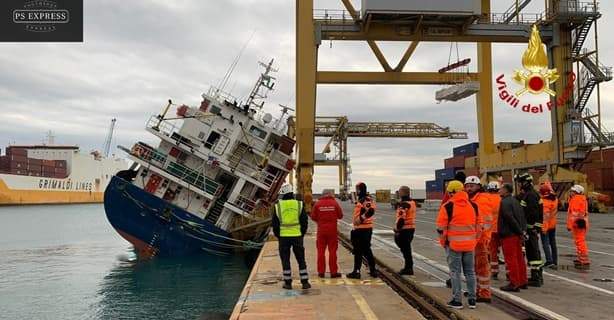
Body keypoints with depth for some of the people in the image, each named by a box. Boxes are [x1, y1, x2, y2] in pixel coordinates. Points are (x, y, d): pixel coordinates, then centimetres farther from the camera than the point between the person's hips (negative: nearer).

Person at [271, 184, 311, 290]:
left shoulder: (278, 206, -1)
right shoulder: (299, 204, 0)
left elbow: (274, 223, 2)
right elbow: (304, 221, 2)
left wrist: (278, 235, 12)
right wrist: (302, 234, 11)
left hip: (283, 237, -1)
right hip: (297, 236, 1)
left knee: (285, 260, 8)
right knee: (301, 259, 8)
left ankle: (288, 282, 11)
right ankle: (305, 282, 9)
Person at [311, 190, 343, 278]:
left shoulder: (317, 203, -2)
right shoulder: (334, 203, -3)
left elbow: (313, 217, 0)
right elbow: (340, 215, 2)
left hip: (321, 230, 1)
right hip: (332, 230, -1)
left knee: (321, 251, 8)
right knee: (332, 251, 5)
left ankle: (321, 272, 10)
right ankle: (333, 272, 7)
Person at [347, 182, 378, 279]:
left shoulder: (360, 203, -18)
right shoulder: (370, 200, 7)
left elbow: (356, 219, -22)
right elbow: (372, 212, 11)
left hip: (360, 229, -8)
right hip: (369, 228, 8)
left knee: (358, 252, -1)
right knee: (367, 250, 17)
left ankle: (356, 272, 4)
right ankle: (373, 270, 20)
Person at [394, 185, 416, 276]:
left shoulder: (403, 204, -17)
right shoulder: (412, 202, 13)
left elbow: (401, 218, -23)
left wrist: (397, 230, -19)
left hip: (404, 229, -10)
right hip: (411, 228, 10)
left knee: (405, 249, -2)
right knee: (407, 248, 18)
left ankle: (409, 268, 2)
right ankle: (408, 267, 24)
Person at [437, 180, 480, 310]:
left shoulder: (448, 206, -9)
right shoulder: (473, 205, 7)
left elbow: (441, 227, -8)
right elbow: (478, 225, 12)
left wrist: (444, 242, 4)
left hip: (454, 244, -5)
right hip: (469, 244, 5)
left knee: (455, 272, 3)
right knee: (470, 271, 13)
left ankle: (457, 300, 6)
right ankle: (472, 300, 18)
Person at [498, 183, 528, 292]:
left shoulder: (505, 202, -14)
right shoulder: (515, 201, 15)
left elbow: (510, 218, -20)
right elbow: (522, 217, 13)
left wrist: (520, 232, -13)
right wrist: (522, 231, 6)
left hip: (508, 235, -9)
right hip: (517, 234, 9)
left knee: (511, 259, -4)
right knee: (519, 258, 14)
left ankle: (514, 283, -1)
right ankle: (522, 281, 22)